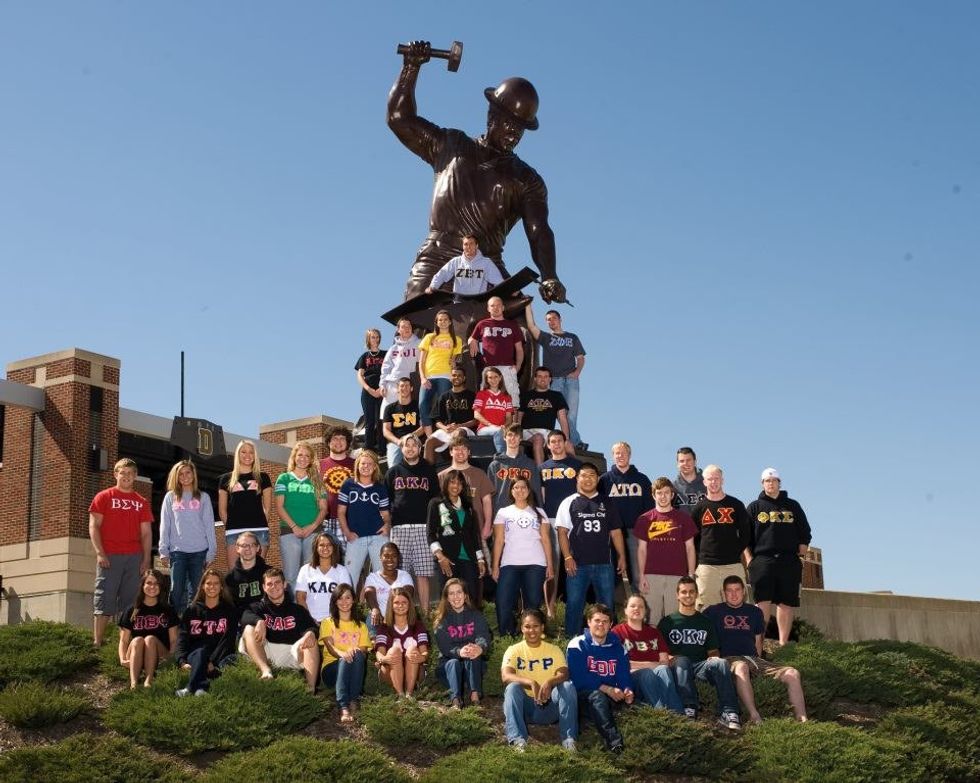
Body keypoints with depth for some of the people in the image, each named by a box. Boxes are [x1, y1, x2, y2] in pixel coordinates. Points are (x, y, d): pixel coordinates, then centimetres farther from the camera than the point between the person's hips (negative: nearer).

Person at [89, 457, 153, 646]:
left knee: (129, 601, 3)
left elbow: (146, 532, 13)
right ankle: (97, 642, -8)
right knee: (104, 599, -7)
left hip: (134, 558, 3)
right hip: (109, 556, -3)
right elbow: (94, 526, 0)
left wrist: (146, 559, 3)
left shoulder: (141, 502, 14)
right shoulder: (104, 497, 6)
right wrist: (100, 553, -11)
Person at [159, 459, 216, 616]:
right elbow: (164, 526, 10)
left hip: (199, 551, 0)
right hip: (177, 551, 0)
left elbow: (209, 525, 6)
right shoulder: (170, 497, 12)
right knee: (176, 591, -3)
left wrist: (211, 551, -1)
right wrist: (163, 551, 2)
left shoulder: (203, 497, 9)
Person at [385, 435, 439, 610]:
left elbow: (436, 500, 13)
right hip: (399, 528, 0)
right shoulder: (393, 473, 15)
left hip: (423, 528, 0)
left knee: (423, 574, -4)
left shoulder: (429, 471, 14)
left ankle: (425, 613, -3)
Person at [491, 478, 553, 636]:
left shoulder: (539, 513, 13)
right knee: (503, 603, -10)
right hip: (510, 565, 0)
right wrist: (495, 566, 0)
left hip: (535, 565, 0)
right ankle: (506, 637, 0)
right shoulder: (503, 513, 12)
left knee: (533, 602, -1)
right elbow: (498, 541, 8)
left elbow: (546, 540, 9)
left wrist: (550, 564, 0)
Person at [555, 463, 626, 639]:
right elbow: (562, 532, 0)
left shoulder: (606, 503, 12)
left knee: (607, 604, 5)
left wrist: (621, 556, 5)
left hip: (603, 564, 2)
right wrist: (567, 557, -10)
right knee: (574, 604, 1)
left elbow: (615, 532, 13)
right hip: (578, 564, -2)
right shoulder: (569, 503, 5)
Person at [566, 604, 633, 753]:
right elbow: (579, 679, -14)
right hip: (584, 695, -6)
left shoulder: (618, 646, 13)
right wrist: (606, 689, -22)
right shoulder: (577, 645, -2)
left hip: (611, 695, 6)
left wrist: (627, 690, -20)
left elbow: (624, 675, 4)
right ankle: (614, 741, -58)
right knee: (597, 696, -38)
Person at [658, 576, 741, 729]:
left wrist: (713, 658, -1)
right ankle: (690, 707, -51)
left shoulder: (705, 622, 22)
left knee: (721, 663, -31)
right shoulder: (667, 622, 15)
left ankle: (728, 712, -43)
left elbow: (713, 651, 22)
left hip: (701, 665, 2)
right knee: (682, 660, -37)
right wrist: (668, 658, -13)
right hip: (677, 667, -1)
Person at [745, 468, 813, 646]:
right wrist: (750, 560, -2)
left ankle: (783, 643, 4)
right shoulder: (755, 507, 12)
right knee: (763, 603, -10)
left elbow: (805, 534, 16)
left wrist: (800, 556, 6)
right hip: (762, 560, -2)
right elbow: (745, 537, 8)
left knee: (786, 604, 0)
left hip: (789, 562, 2)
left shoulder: (792, 506, 16)